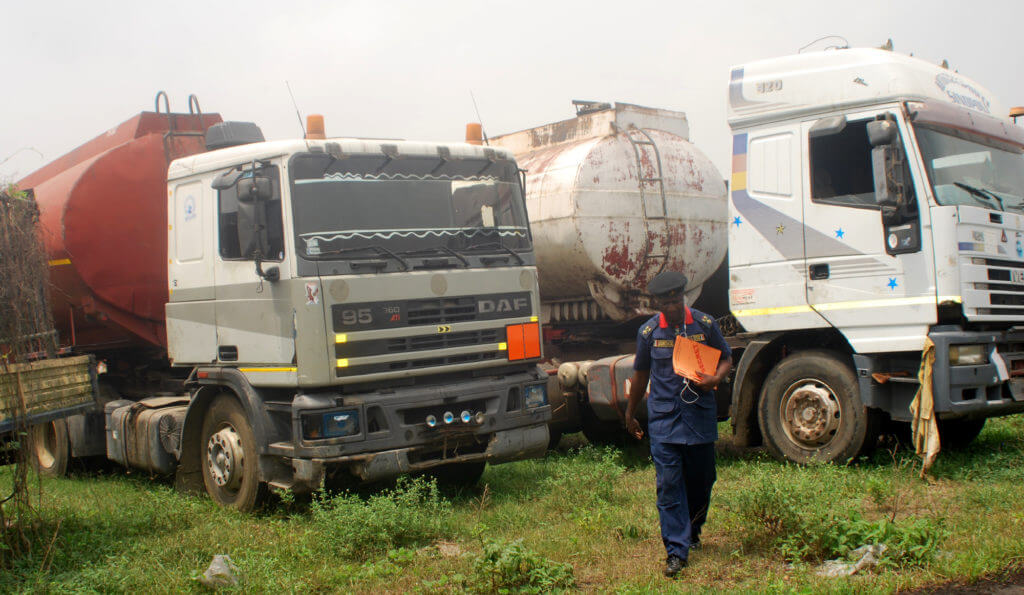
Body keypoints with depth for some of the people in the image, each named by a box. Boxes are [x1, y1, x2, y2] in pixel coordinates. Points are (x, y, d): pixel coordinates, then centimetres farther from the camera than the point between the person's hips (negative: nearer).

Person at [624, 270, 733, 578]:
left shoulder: (705, 324, -1)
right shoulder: (649, 331, 0)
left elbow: (726, 359, 11)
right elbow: (640, 374, 12)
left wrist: (715, 379, -12)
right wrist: (630, 414, 19)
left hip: (700, 415, 1)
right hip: (663, 417, -1)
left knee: (701, 478, 12)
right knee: (668, 484, -6)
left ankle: (693, 528, 41)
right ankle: (676, 551, 0)